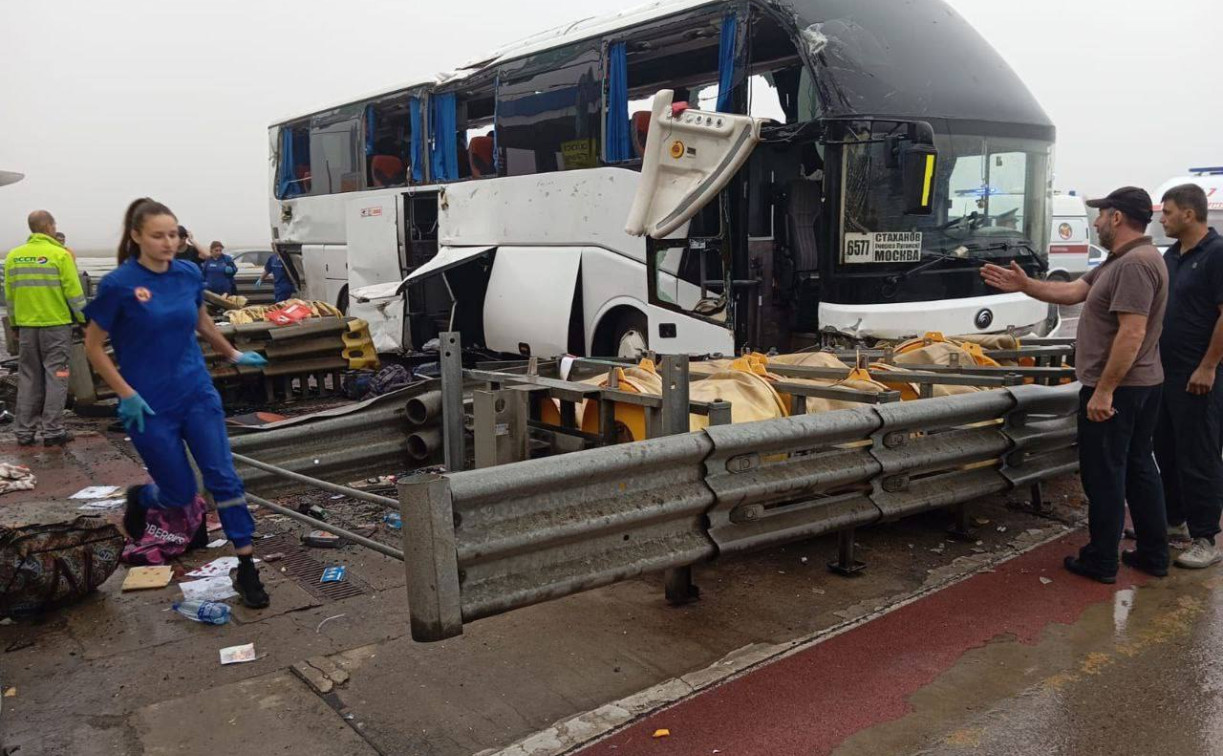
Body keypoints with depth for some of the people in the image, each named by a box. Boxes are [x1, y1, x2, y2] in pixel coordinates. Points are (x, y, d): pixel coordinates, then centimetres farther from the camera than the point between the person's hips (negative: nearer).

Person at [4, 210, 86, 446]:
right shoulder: (60, 254, -10)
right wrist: (83, 320, -1)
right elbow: (74, 293, -11)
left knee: (28, 378, 12)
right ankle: (52, 431, 1)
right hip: (56, 324, -5)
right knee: (55, 376, 1)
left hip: (26, 326, 5)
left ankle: (25, 432, 15)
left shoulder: (13, 256, 7)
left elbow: (9, 295, 11)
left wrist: (15, 325, 19)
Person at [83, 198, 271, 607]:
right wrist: (127, 395, -14)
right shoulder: (119, 284, -13)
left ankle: (247, 569, 5)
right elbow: (93, 346, -6)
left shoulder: (189, 274, 0)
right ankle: (139, 498, 43)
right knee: (180, 492, 6)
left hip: (197, 394, 4)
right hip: (150, 406, -3)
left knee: (224, 477, -3)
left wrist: (233, 354, 28)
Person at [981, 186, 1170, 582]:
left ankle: (1101, 561, 10)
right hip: (1143, 385, 11)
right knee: (1139, 467, 16)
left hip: (1115, 388, -11)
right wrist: (1024, 285, 11)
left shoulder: (1134, 263, -21)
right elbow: (1073, 291, 15)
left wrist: (1104, 390, -26)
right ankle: (1153, 554, 26)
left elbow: (1133, 333, -27)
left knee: (1104, 474, 0)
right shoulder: (1119, 262, 13)